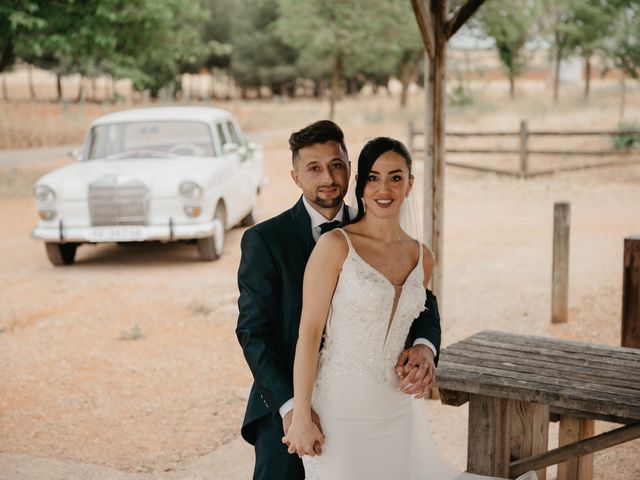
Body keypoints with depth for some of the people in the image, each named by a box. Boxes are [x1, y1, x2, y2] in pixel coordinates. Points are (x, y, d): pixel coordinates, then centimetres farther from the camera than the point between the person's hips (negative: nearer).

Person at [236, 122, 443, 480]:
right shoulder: (265, 240, -7)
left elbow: (421, 300, 3)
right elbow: (253, 332, -11)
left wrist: (424, 347, -19)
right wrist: (289, 406, -23)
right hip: (286, 405, -3)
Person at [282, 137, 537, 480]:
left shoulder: (423, 259, 6)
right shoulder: (335, 246, -11)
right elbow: (309, 332, -13)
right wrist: (301, 417, -14)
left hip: (397, 410, 5)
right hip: (340, 410, -5)